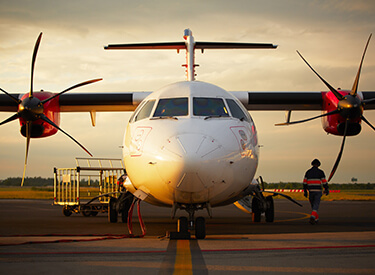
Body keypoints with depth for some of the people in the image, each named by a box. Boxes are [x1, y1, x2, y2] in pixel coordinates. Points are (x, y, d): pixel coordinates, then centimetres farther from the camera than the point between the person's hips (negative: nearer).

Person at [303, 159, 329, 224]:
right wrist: (327, 190, 10)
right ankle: (312, 217, -30)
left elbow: (305, 182, 5)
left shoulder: (308, 172, 6)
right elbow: (324, 182, -3)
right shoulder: (320, 172, -2)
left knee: (313, 205, 20)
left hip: (311, 191, 3)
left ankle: (316, 219, 27)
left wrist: (305, 191, 10)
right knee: (316, 206, -7)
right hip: (318, 191, -3)